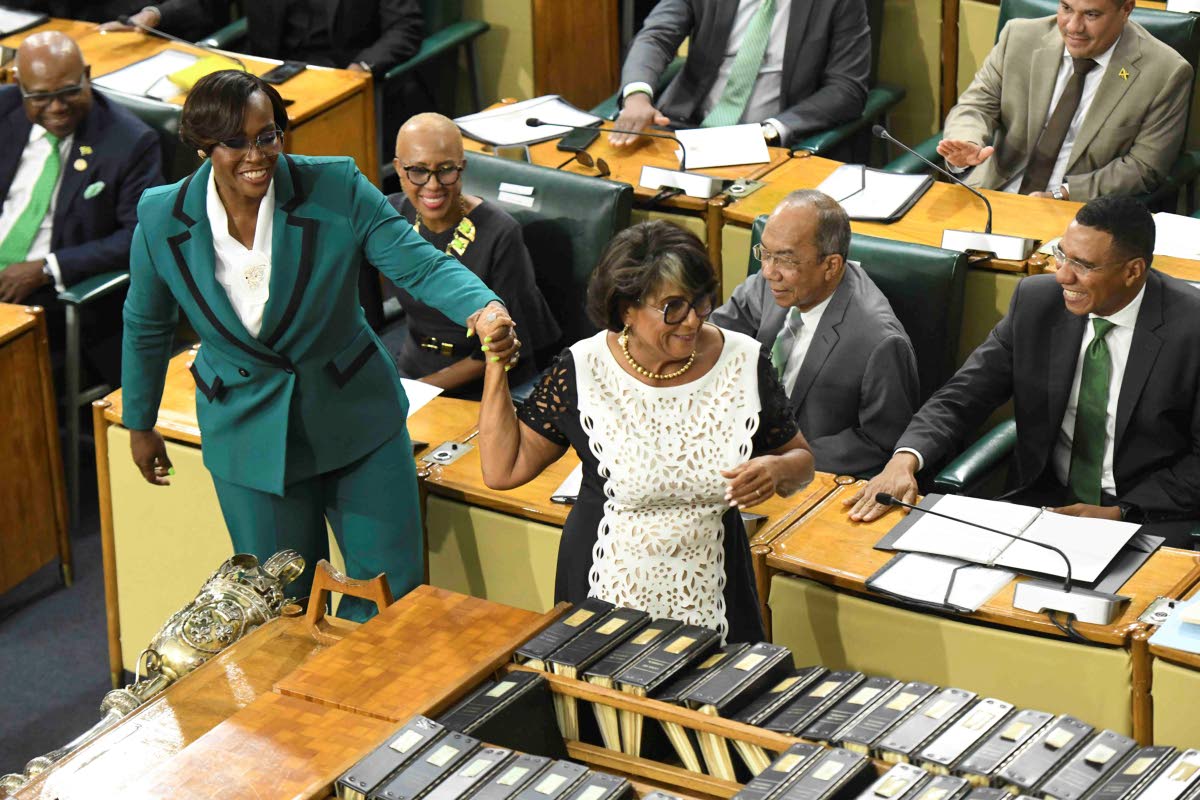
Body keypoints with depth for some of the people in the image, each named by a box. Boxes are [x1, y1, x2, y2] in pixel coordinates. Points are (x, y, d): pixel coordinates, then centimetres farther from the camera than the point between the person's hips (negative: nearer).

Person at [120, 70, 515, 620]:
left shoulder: (336, 190, -17)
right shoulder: (162, 221, -11)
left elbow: (420, 264, -19)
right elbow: (146, 328, 6)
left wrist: (486, 309, -40)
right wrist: (139, 424, 16)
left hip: (357, 418, 0)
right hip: (250, 437, 0)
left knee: (393, 587, 5)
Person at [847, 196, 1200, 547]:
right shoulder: (1036, 300, -2)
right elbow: (963, 395, 0)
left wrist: (1120, 513, -17)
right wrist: (905, 458, -19)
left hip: (1149, 517, -4)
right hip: (1043, 497, 4)